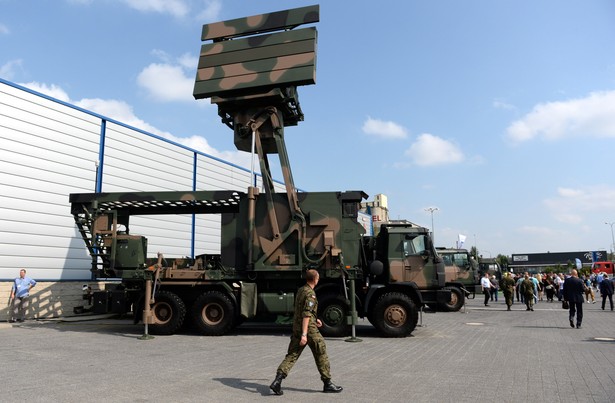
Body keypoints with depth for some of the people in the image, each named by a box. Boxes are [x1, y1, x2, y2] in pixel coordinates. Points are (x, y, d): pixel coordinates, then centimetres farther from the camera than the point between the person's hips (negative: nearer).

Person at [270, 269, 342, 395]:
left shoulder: (300, 290, 13)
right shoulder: (310, 294, -16)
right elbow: (306, 315, -22)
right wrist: (304, 334, -25)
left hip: (296, 327, 8)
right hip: (309, 328, -8)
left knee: (291, 355, 6)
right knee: (321, 354, 6)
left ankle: (278, 380, -8)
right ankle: (327, 383, 14)